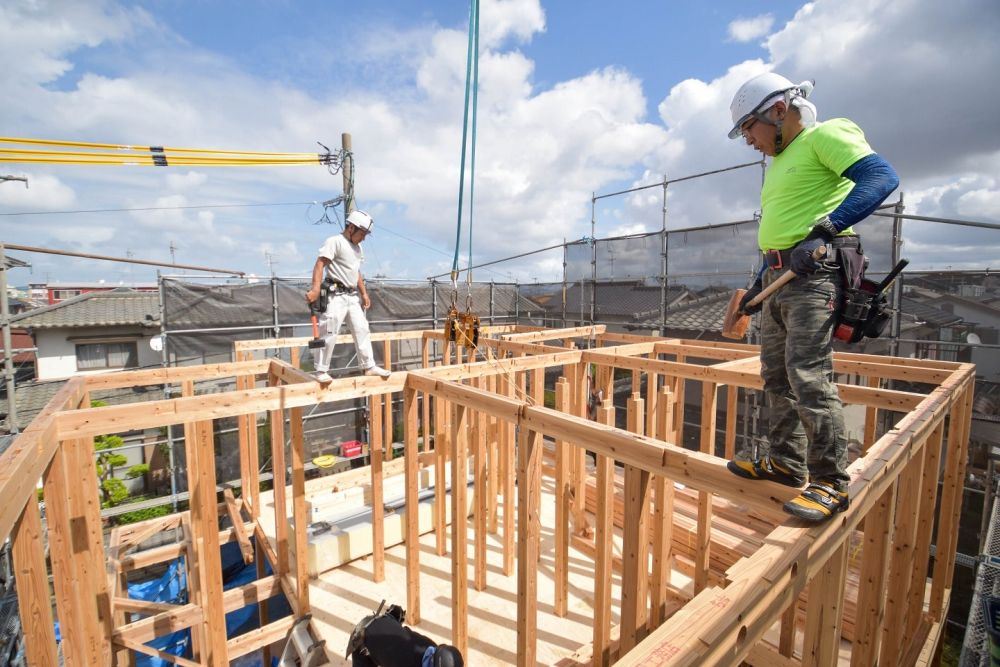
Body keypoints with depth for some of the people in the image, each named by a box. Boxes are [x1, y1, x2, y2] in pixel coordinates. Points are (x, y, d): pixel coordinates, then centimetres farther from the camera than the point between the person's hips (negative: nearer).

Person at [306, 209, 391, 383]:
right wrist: (316, 288, -31)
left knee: (362, 330, 9)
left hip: (353, 296, 8)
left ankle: (369, 366, 17)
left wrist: (364, 293, 18)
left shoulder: (357, 247, 18)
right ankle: (321, 371, 3)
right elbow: (320, 264, -19)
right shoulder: (335, 241, -8)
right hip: (336, 295, -8)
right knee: (328, 333, -7)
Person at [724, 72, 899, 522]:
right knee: (776, 377, 11)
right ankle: (786, 462, 23)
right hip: (779, 279, 9)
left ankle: (831, 483, 0)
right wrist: (758, 285, 20)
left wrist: (829, 226, -28)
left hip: (815, 273, -9)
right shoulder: (777, 163, 24)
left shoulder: (826, 135, 0)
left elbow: (882, 177, -16)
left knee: (809, 379, -13)